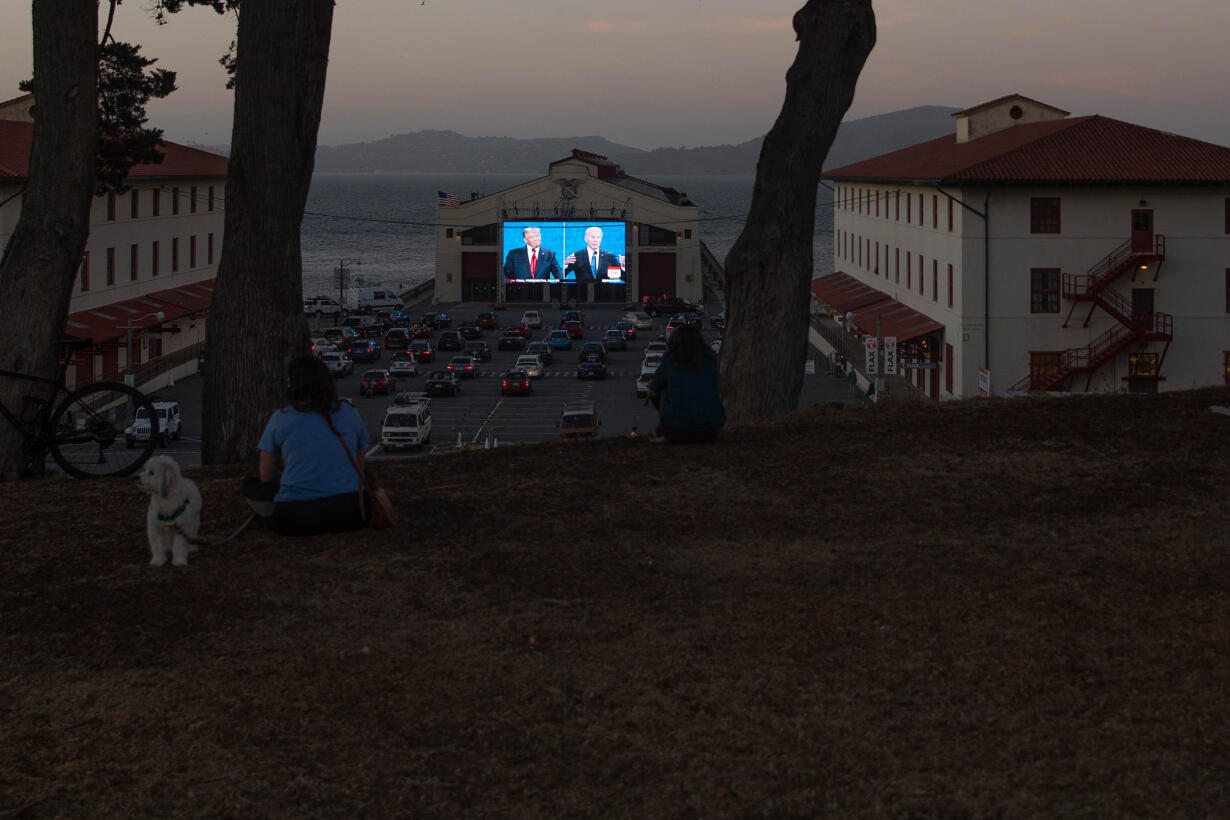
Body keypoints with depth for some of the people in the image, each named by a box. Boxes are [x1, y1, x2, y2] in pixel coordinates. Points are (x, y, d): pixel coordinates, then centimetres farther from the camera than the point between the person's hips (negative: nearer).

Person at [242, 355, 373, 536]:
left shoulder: (280, 418, 4)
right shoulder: (350, 413, 10)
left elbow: (266, 477, 11)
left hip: (295, 518, -2)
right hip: (348, 516, 2)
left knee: (250, 484, 23)